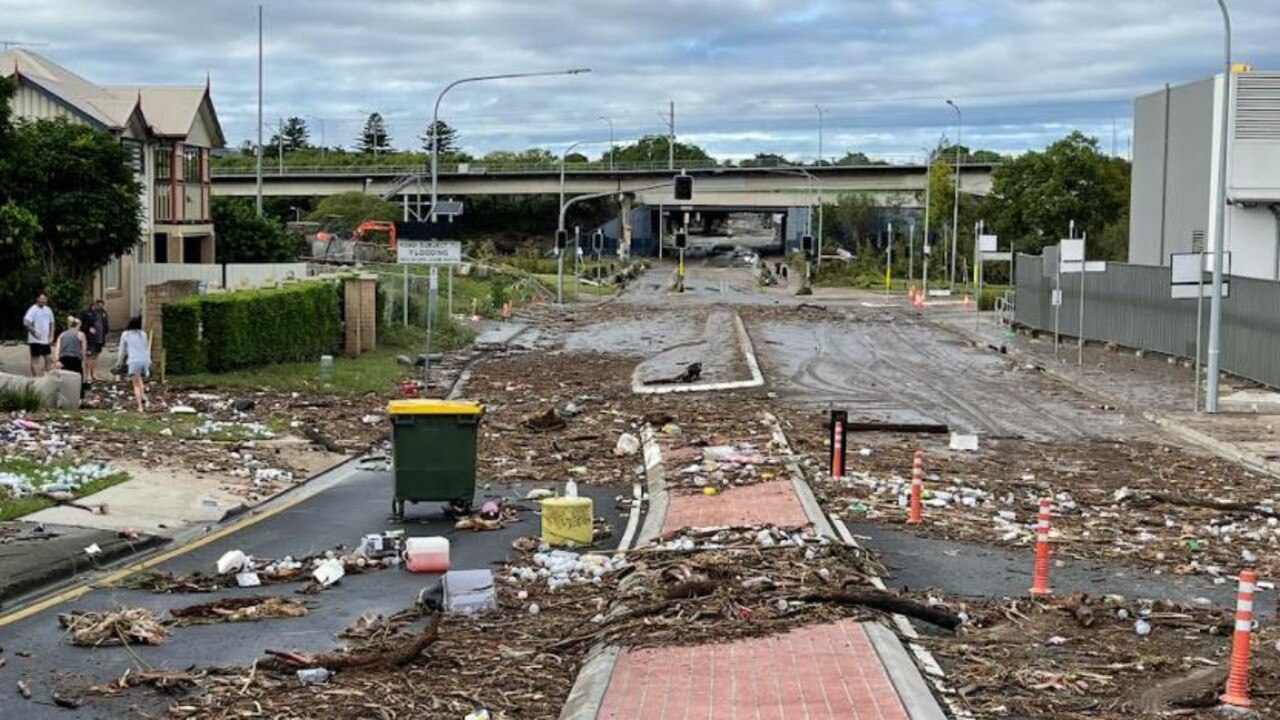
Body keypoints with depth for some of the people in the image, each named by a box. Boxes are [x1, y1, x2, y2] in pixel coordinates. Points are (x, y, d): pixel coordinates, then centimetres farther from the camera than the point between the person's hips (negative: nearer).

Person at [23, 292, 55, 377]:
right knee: (35, 359, -2)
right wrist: (34, 331, -26)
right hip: (35, 340, -7)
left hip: (46, 340, 7)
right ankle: (35, 377, 2)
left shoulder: (48, 310, 9)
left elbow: (51, 324, 18)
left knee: (47, 359, 12)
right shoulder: (33, 310, -13)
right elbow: (26, 322, -25)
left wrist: (51, 336, 10)